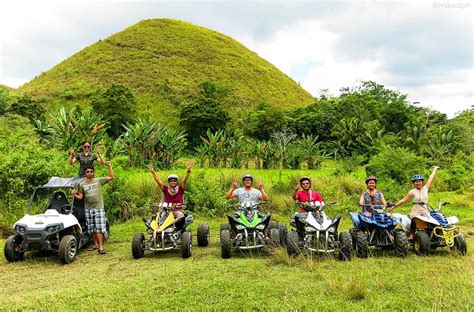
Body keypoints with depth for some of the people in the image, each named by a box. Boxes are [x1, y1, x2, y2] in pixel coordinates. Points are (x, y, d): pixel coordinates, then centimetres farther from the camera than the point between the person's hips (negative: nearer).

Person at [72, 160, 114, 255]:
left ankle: (101, 246, -5)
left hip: (99, 208, -2)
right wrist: (75, 194, -14)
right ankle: (95, 244, 27)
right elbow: (80, 197, 6)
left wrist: (109, 166, -5)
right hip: (88, 209, 3)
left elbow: (111, 177, 2)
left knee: (100, 228, -7)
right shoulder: (82, 184, 8)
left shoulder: (99, 180, 4)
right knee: (92, 229, 11)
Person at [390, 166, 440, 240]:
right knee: (414, 222, -28)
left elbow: (431, 178, 18)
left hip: (425, 211, 3)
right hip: (416, 211, -3)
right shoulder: (413, 191, 5)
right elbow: (403, 200, 4)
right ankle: (411, 235, -14)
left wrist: (435, 169, 27)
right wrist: (394, 206, -2)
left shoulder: (425, 188, 11)